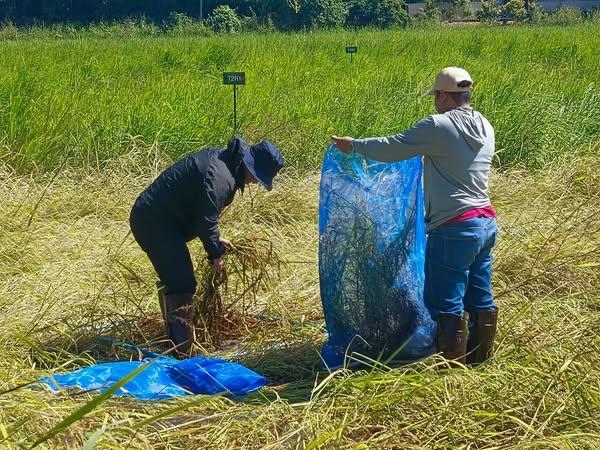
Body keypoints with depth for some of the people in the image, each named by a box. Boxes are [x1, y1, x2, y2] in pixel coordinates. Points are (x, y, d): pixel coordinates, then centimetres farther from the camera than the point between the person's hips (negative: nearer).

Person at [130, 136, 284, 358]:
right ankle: (181, 354, -9)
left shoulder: (221, 159, 9)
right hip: (155, 222, -11)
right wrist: (216, 253, -7)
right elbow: (206, 220, -22)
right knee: (182, 286, -11)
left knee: (173, 280, 22)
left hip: (151, 216, 11)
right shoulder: (219, 177, -24)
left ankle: (174, 337, 36)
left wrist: (215, 239, 20)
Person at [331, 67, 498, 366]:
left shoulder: (438, 126, -14)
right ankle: (480, 357, 25)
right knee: (480, 299, 15)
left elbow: (391, 149, -8)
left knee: (446, 302, 2)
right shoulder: (485, 128, 11)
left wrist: (353, 145, 8)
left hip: (455, 230, -8)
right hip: (486, 224, 8)